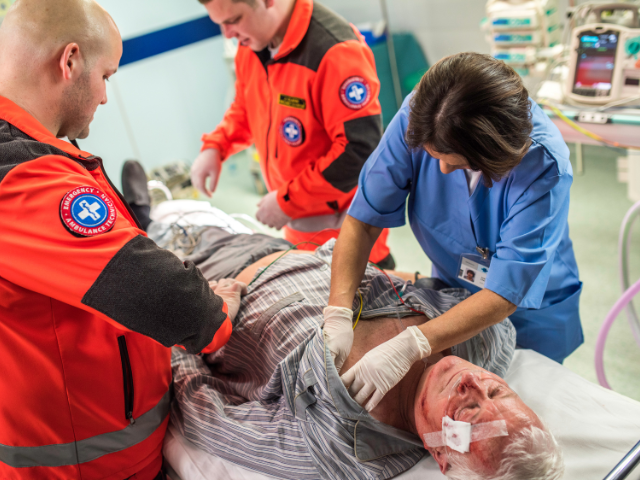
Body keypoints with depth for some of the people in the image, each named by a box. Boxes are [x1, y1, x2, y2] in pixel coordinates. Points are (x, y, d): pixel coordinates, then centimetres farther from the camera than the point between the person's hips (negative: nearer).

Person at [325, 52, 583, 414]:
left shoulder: (542, 165, -36)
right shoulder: (417, 118, -27)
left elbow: (504, 296, -36)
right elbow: (363, 220, -23)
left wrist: (409, 348, -45)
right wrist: (338, 314, -35)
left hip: (529, 313, -2)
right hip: (451, 292, 3)